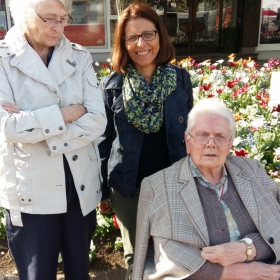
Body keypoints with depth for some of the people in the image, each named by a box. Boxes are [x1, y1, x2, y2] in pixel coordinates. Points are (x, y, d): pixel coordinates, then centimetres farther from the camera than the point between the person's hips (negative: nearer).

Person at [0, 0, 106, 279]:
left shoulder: (80, 57, 1)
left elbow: (97, 121, -9)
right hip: (31, 191, -2)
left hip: (80, 186, 3)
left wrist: (33, 124, -16)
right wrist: (64, 114, -14)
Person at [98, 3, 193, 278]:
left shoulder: (180, 79, -3)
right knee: (135, 255, 17)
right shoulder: (111, 85, -6)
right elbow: (104, 141, -1)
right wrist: (102, 190, 1)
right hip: (127, 186, 0)